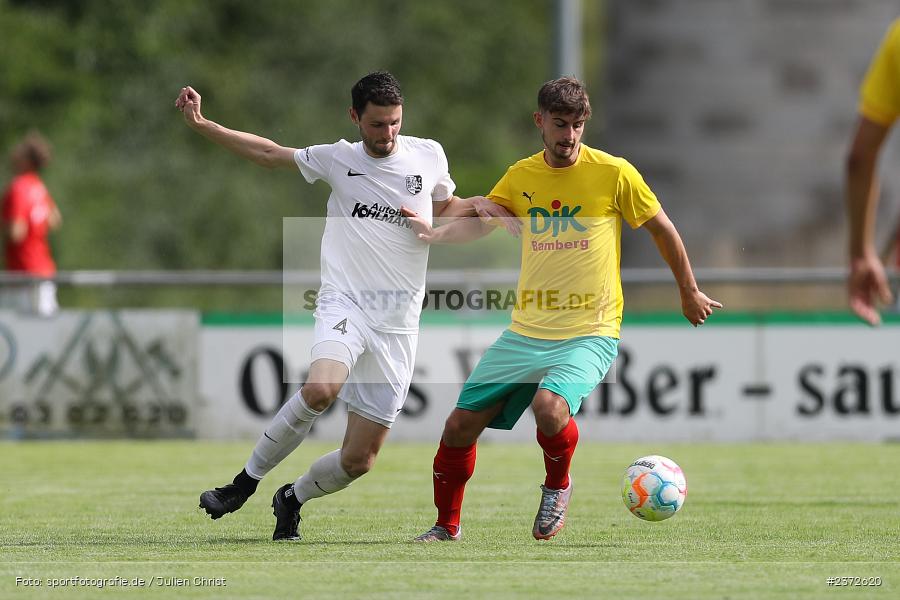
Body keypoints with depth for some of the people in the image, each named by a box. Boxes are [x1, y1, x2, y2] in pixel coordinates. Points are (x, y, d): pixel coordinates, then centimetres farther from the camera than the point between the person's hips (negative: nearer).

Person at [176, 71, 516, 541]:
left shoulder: (428, 155, 9)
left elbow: (445, 210, 27)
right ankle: (246, 481, -17)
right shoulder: (338, 159, 5)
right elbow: (269, 153, 14)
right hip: (344, 304, -2)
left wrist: (480, 207, 5)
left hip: (397, 326, 2)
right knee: (322, 388, -35)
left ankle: (292, 498, 29)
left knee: (359, 459, -2)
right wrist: (200, 124, 7)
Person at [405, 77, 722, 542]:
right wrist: (435, 234, -18)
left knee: (549, 406, -32)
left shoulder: (614, 173, -6)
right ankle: (446, 525, 24)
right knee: (460, 425, 1)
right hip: (526, 331, 5)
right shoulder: (521, 176, 6)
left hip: (589, 334, -5)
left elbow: (662, 229, 5)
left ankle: (557, 487, 0)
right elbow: (479, 220, 4)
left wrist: (689, 292, 13)